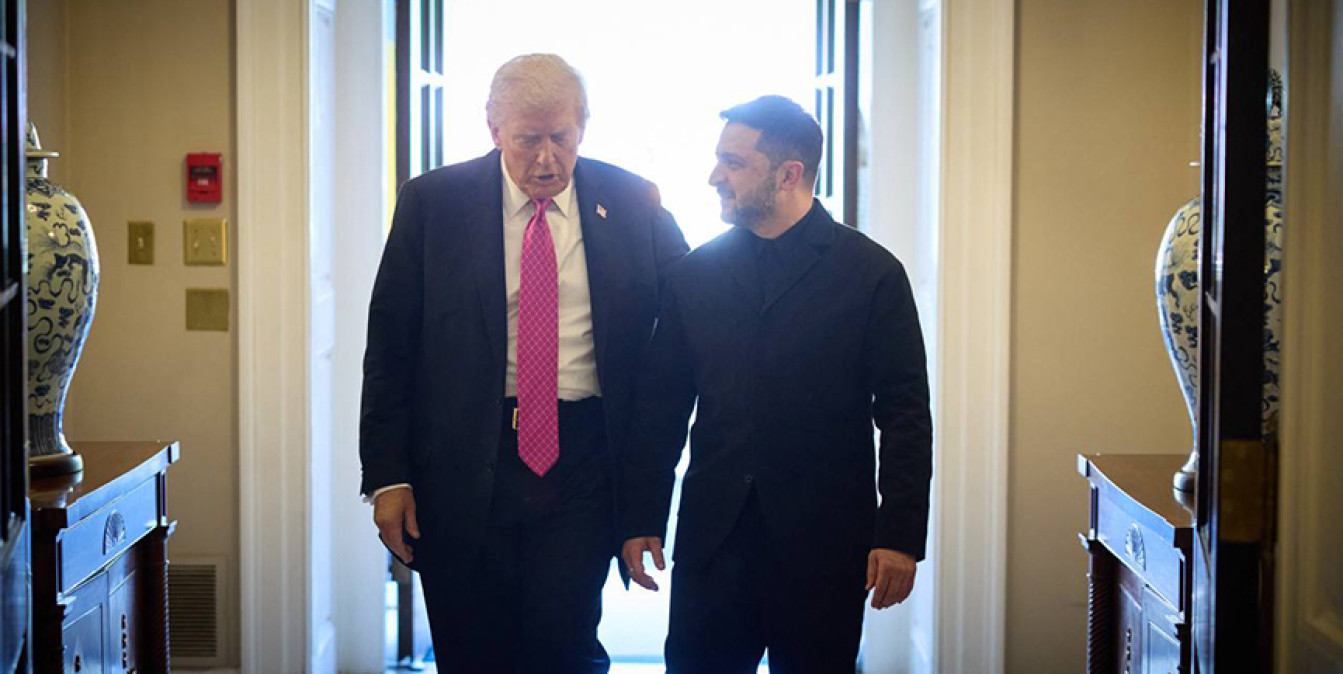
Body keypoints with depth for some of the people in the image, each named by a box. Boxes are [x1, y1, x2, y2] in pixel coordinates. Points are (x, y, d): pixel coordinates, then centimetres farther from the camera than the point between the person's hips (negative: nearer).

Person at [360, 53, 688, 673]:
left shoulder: (632, 203, 2)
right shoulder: (431, 202, 0)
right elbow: (389, 348, 2)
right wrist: (386, 475, -4)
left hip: (582, 462, 0)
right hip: (462, 463, 0)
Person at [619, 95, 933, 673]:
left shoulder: (872, 274, -1)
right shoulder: (694, 273, 7)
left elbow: (905, 413, -3)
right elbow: (659, 408, 9)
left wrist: (900, 535, -8)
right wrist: (641, 520, 4)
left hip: (824, 539, -2)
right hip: (712, 535, 2)